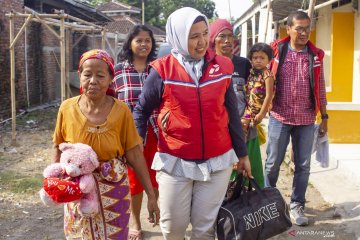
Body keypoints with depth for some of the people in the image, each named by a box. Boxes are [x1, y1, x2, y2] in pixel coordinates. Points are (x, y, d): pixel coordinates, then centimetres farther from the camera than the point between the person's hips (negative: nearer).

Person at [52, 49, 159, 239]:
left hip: (113, 189, -2)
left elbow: (135, 156, -9)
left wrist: (151, 195, -8)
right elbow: (58, 147, 8)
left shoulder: (121, 111, -12)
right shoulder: (67, 108, -8)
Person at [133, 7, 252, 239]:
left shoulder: (222, 67, -1)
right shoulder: (162, 70, -8)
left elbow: (232, 114, 8)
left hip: (217, 161, 2)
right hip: (175, 162, -1)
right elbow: (141, 111, 3)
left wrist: (242, 153, 12)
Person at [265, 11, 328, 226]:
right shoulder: (276, 51, -4)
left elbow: (320, 89, 8)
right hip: (279, 117, -2)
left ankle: (297, 206, 23)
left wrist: (324, 117, 8)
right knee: (273, 163, 9)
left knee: (303, 165, 8)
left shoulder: (315, 55, 2)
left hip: (306, 120, 2)